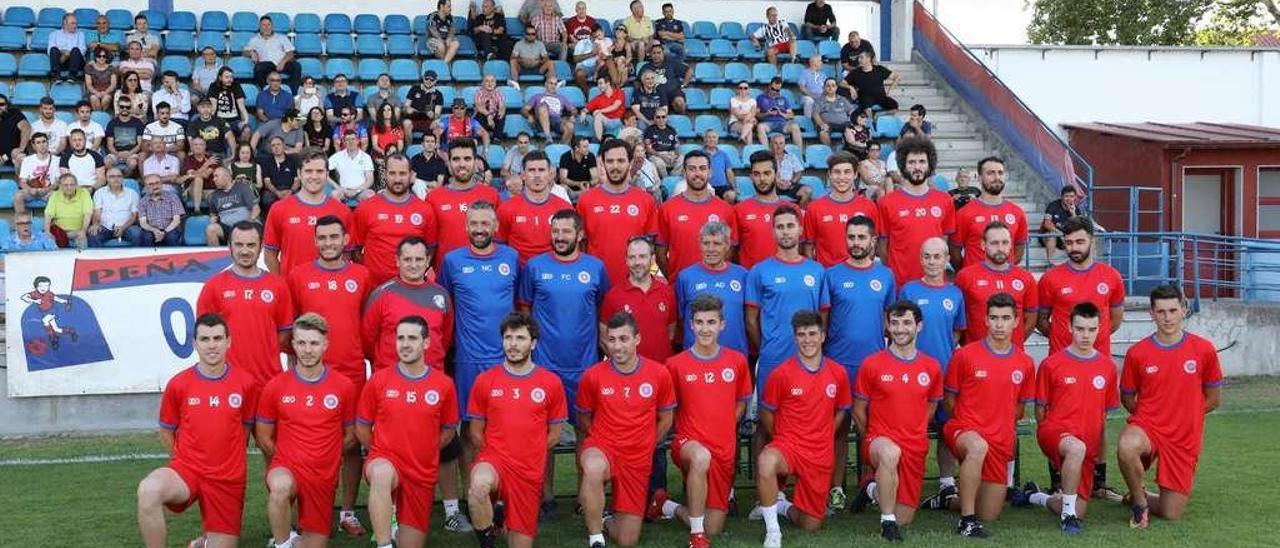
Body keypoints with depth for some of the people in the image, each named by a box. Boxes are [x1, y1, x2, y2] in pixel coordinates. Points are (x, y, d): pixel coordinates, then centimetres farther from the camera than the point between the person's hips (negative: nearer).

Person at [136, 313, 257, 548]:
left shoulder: (246, 382, -3)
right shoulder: (178, 384, -4)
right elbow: (166, 432, 10)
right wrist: (184, 461, 9)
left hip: (229, 478, 1)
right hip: (186, 469, -1)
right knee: (148, 490, -35)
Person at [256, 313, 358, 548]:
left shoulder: (344, 387, -2)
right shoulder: (275, 387, -3)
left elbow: (350, 436, 9)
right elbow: (263, 436, 6)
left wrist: (324, 457, 8)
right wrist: (286, 460, 4)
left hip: (324, 477, 2)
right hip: (286, 467, -2)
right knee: (281, 486, -38)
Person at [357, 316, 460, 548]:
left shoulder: (443, 384, -3)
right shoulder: (378, 380, -5)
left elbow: (449, 431, 12)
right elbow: (362, 428, 7)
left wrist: (423, 452, 9)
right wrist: (382, 452, 5)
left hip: (423, 473, 2)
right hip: (385, 460, -2)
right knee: (381, 473, -40)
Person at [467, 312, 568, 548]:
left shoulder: (551, 383, 1)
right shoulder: (485, 381, 1)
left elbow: (555, 433, 10)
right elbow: (476, 432, 8)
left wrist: (529, 455, 7)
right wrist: (495, 455, 1)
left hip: (531, 470, 2)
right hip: (493, 459, -1)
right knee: (479, 486, -38)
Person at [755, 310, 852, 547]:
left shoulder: (838, 373, 1)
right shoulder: (781, 374, -8)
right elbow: (766, 413, 4)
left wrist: (823, 437, 10)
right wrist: (783, 440, 4)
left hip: (821, 456, 3)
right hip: (788, 445, -3)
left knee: (810, 525, 6)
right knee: (765, 462, -41)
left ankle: (782, 506, 40)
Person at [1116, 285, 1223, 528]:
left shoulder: (1204, 350, -2)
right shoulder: (1137, 353, -4)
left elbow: (1213, 399, 9)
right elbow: (1127, 399, 10)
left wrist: (1183, 415, 7)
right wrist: (1150, 417, 2)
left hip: (1185, 438, 1)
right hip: (1146, 425, -1)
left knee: (1171, 514, 0)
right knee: (1126, 446, -39)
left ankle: (1138, 497, 35)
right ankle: (1139, 500, -10)